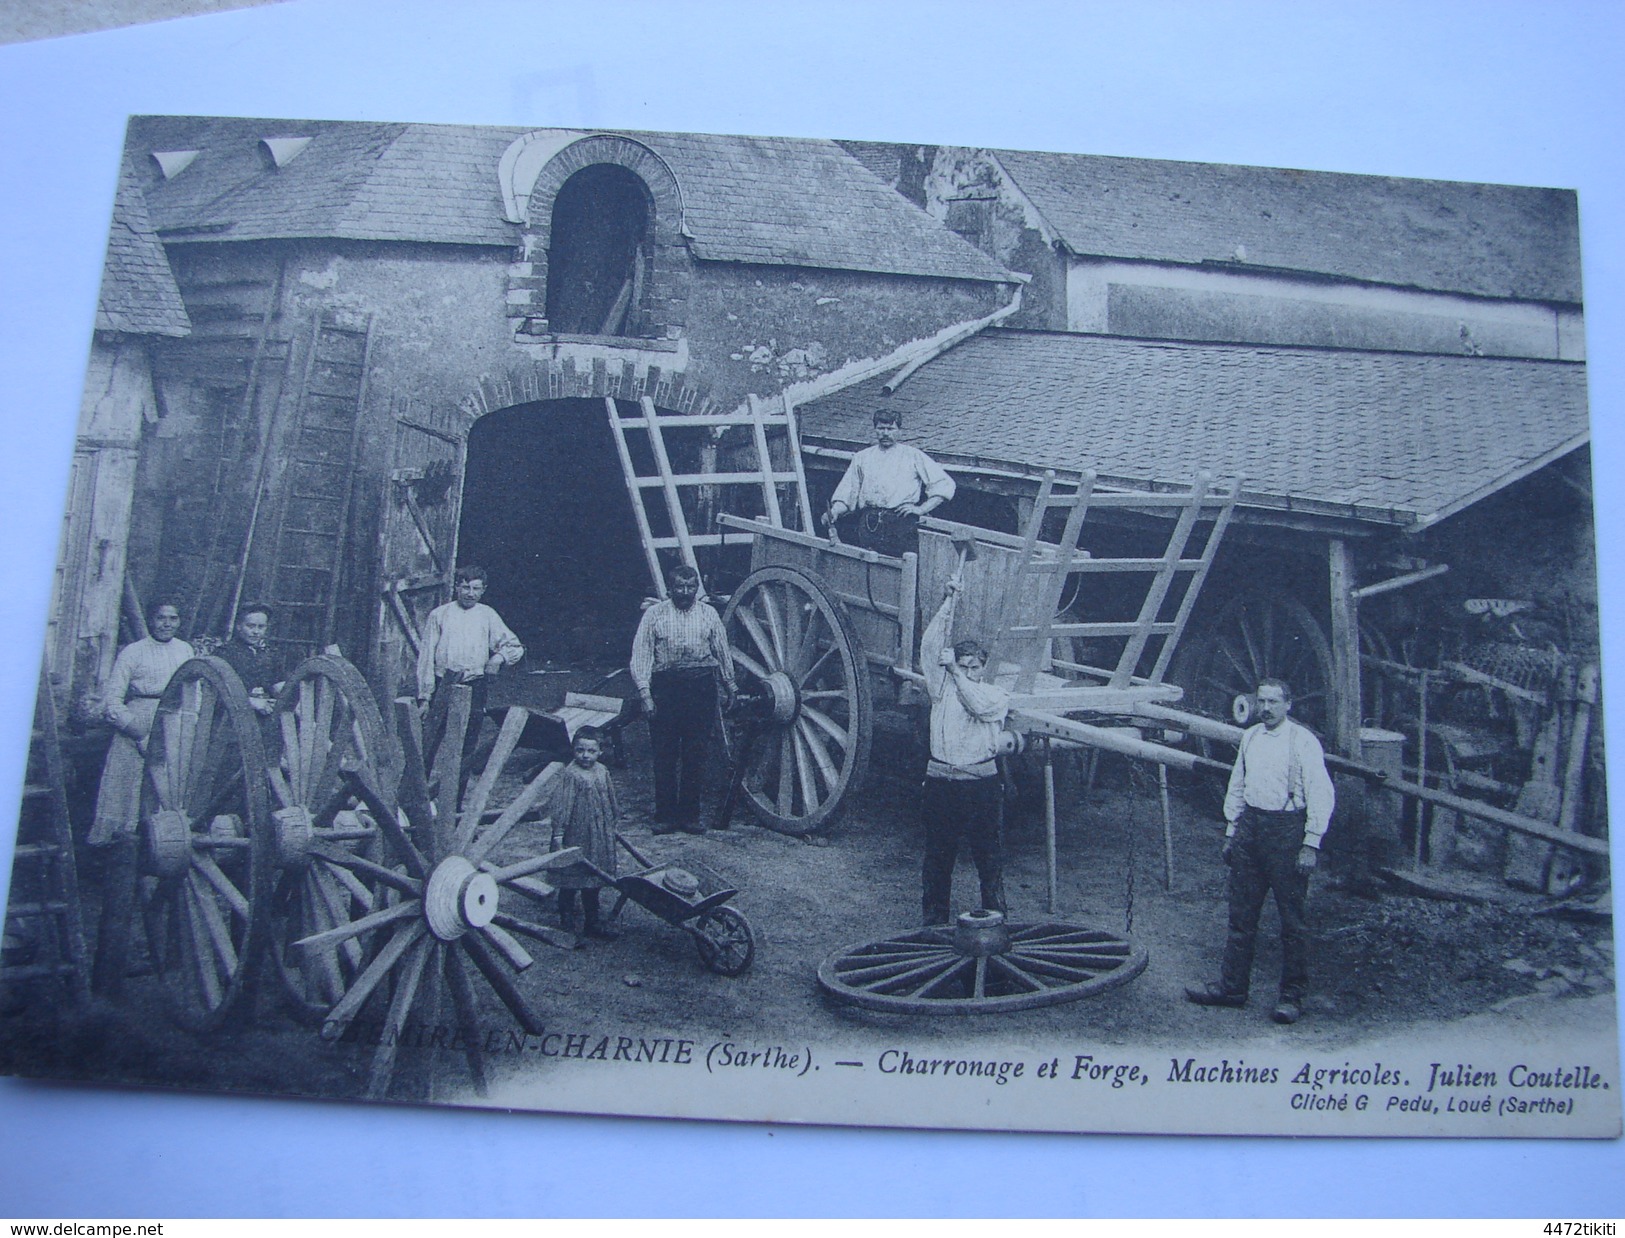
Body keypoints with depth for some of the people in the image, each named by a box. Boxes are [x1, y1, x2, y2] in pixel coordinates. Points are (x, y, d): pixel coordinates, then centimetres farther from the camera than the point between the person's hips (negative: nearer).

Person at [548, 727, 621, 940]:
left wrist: (612, 826, 21)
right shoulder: (569, 774, -15)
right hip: (575, 834, -6)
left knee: (594, 879, 12)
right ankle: (566, 919, 16)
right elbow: (560, 807, -15)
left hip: (599, 836, 6)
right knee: (571, 878, 2)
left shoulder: (602, 772, 4)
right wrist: (558, 834, -17)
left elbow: (610, 802, 17)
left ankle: (592, 920, 21)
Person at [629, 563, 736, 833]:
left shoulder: (708, 614, 12)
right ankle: (665, 815, 8)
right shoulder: (654, 614, 5)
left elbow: (722, 652, 19)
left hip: (701, 686, 1)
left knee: (697, 755, 2)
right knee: (665, 755, 0)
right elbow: (641, 655, 1)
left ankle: (690, 815, 12)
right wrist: (645, 693, -7)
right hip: (665, 686, -1)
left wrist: (731, 688, 21)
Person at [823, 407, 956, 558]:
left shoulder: (913, 456, 16)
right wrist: (834, 512, -1)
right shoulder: (862, 457, 25)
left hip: (902, 523, -2)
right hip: (868, 525, 2)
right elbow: (846, 493, 20)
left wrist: (921, 509, -1)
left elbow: (945, 484, 10)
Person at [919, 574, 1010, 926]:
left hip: (982, 783, -1)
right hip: (940, 782, 1)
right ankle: (934, 920, 16)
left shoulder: (997, 695, 6)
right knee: (938, 856, 7)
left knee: (989, 857, 3)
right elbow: (930, 646, -1)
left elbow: (980, 705, -16)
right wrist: (950, 602, -5)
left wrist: (956, 673, -9)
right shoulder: (942, 689, 9)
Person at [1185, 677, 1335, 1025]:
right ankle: (1232, 987, 18)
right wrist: (1231, 831, 16)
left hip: (1287, 829, -6)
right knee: (1241, 914, 10)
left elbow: (1321, 796, -10)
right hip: (1250, 826, 6)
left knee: (1293, 919, 1)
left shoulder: (1303, 741, -8)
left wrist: (1310, 844, -14)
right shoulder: (1249, 737, 11)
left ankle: (1292, 997, 10)